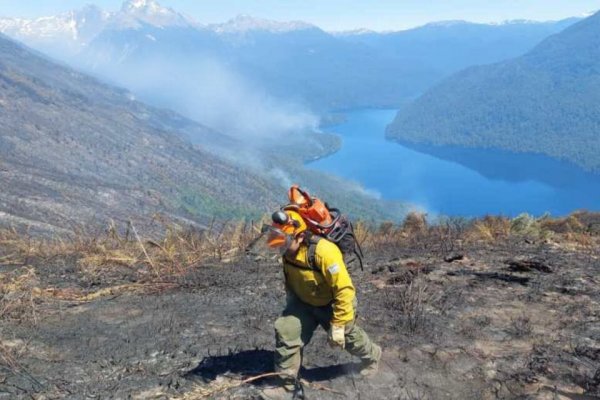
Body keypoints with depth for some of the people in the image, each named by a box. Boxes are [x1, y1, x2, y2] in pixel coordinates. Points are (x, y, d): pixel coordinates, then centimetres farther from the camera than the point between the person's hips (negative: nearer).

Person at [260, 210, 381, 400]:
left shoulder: (323, 251, -39)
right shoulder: (288, 253, -15)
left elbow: (345, 290, -35)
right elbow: (290, 281, 8)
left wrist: (338, 325, -30)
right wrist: (292, 306, 18)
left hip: (333, 304, -5)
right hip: (305, 302, 5)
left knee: (347, 336, 19)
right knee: (285, 331, -11)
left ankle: (371, 356, 53)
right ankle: (286, 385, 2)